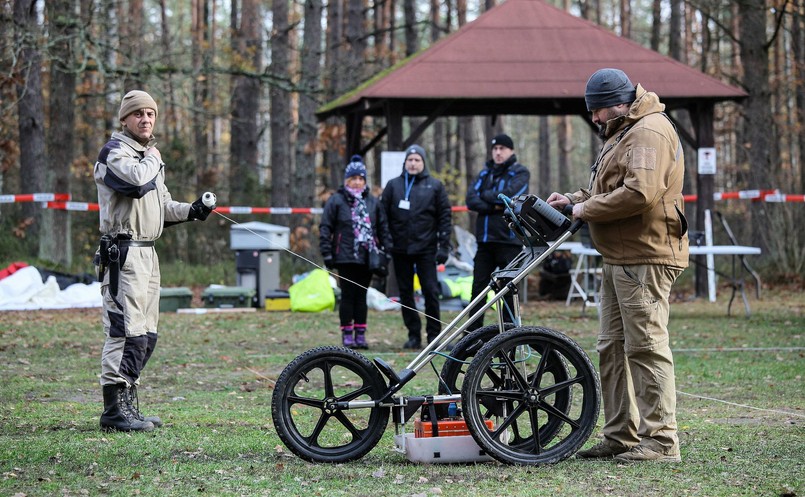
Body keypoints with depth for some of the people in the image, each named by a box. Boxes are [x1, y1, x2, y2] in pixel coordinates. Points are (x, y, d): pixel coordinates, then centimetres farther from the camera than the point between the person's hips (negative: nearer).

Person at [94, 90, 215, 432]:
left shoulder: (148, 155, 23)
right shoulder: (115, 152, -7)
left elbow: (162, 205, 28)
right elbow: (137, 181, -27)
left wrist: (191, 211, 10)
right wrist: (153, 160, -7)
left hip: (147, 252, 10)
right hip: (124, 252, -10)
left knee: (145, 335, 11)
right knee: (127, 330, -15)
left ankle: (128, 404, 17)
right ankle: (114, 409, -15)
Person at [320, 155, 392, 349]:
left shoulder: (372, 202, 11)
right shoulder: (336, 200, 0)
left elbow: (383, 227, 14)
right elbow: (325, 228, -1)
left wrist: (386, 251, 6)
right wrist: (326, 253, -7)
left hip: (367, 258, 3)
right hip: (346, 257, -3)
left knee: (361, 296, 7)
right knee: (348, 295, -1)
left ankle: (361, 334, 11)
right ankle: (347, 334, 5)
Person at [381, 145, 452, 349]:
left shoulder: (435, 186, 5)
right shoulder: (393, 185, 8)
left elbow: (445, 217, 4)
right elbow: (383, 216, 7)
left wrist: (444, 246, -3)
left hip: (426, 248, -2)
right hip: (400, 248, 2)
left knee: (431, 291, -5)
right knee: (405, 293, 5)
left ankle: (434, 334, 4)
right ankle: (413, 335, 11)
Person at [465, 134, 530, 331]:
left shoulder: (520, 173, 3)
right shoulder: (485, 173, 16)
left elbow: (508, 195, -15)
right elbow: (471, 200, 2)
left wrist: (485, 195, -3)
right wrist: (494, 207, -12)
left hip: (509, 240, -5)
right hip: (485, 240, 5)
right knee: (478, 288, 3)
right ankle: (473, 334, 6)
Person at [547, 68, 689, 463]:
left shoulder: (649, 132, -14)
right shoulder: (623, 133, 21)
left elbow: (639, 193, -26)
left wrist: (587, 209, -14)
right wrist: (575, 200, 12)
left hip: (645, 259, -11)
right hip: (619, 259, 11)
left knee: (646, 345, -10)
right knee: (612, 349, 13)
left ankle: (660, 440, -8)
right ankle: (620, 436, 18)